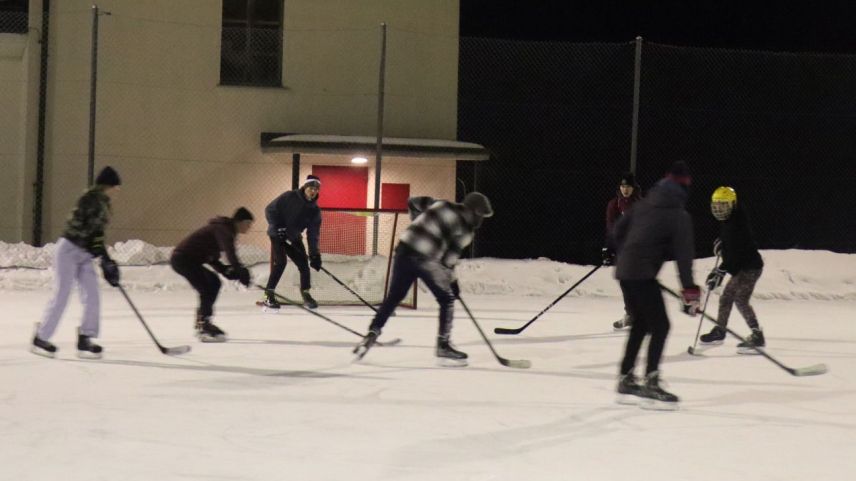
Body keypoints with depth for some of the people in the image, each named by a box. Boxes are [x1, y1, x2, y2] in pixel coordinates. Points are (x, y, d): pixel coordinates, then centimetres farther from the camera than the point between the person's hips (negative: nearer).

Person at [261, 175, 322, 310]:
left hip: (293, 237, 5)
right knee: (280, 263, -20)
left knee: (304, 264, 1)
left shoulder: (314, 210, -4)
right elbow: (270, 210, -13)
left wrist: (314, 254, -13)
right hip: (277, 235, -5)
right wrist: (277, 227, -22)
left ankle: (306, 295, 17)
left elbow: (313, 233, -6)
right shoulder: (289, 197, -16)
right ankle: (268, 296, -17)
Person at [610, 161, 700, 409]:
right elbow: (683, 255, -12)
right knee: (660, 326, -3)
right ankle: (650, 385, -10)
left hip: (624, 270, 8)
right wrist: (689, 291, -11)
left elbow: (617, 230, 16)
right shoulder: (679, 216, -7)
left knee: (641, 323, 19)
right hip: (643, 274, -8)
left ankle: (626, 380, 23)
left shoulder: (643, 204, 13)